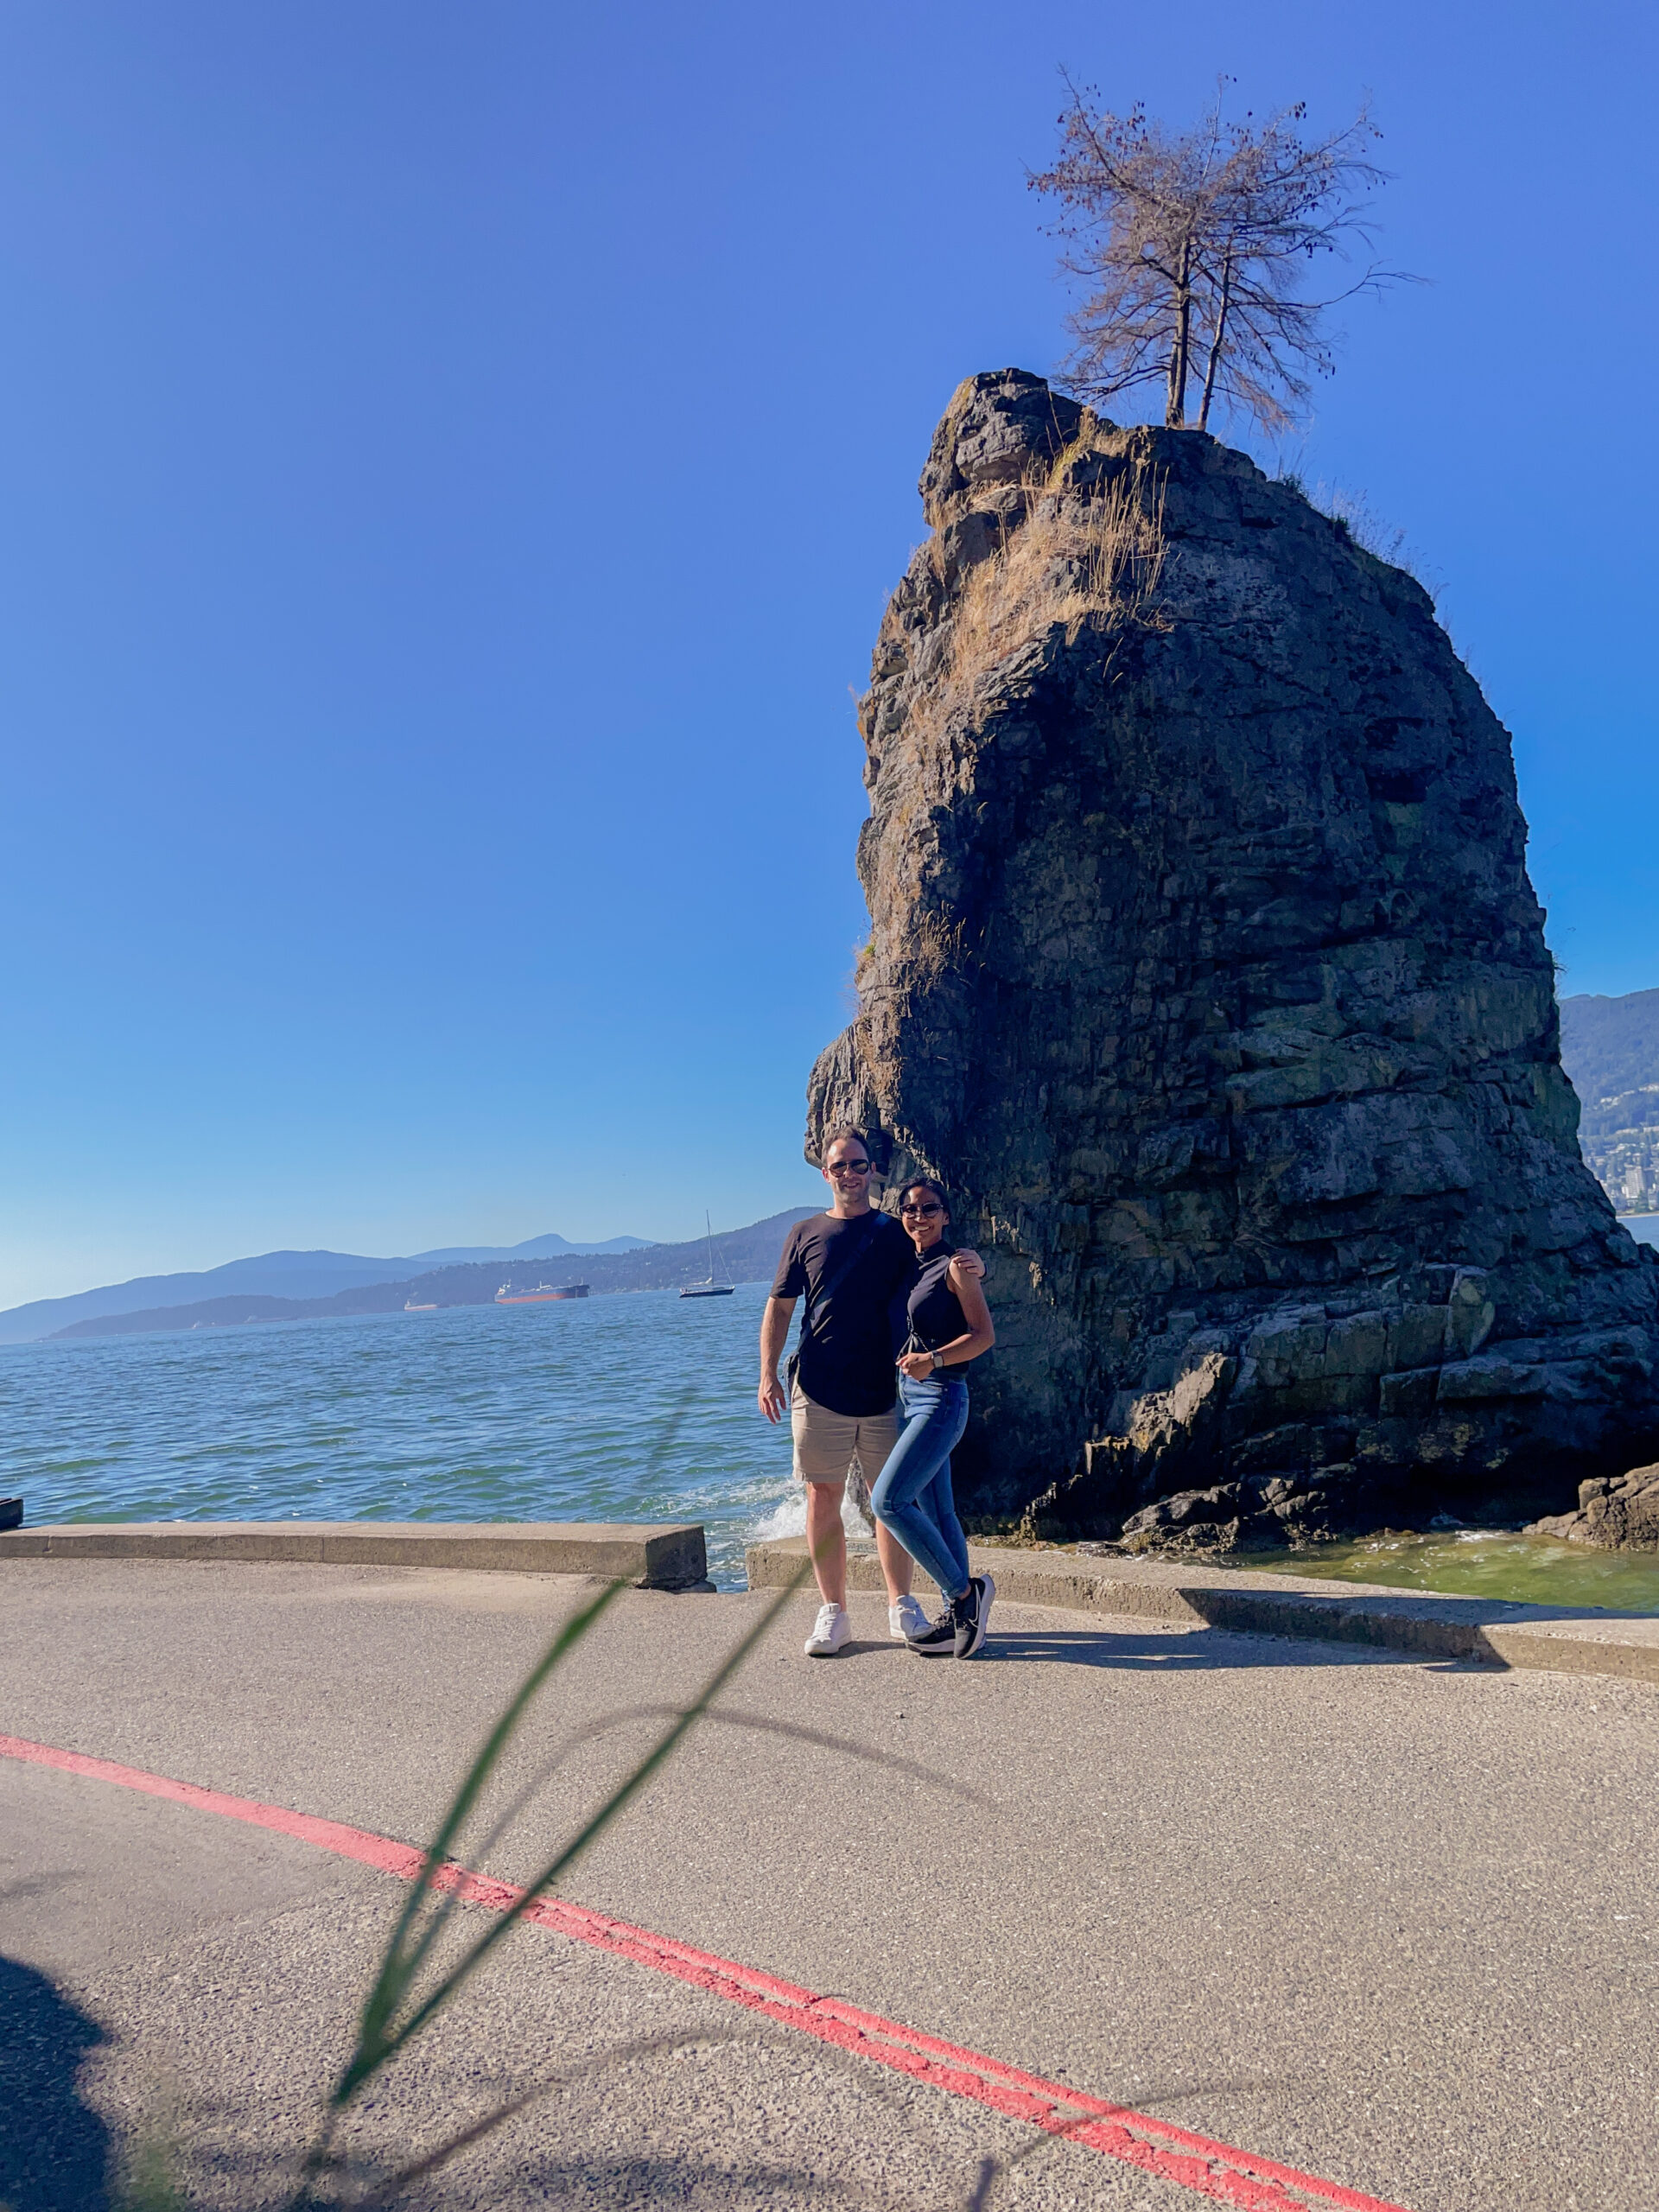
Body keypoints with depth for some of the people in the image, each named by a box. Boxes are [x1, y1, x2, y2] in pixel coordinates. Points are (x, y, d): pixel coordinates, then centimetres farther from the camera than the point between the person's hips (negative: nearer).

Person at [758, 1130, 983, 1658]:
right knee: (823, 1498, 2)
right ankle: (833, 1612, 12)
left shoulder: (897, 1233, 8)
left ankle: (901, 1605, 19)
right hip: (818, 1391, 0)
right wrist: (768, 1375, 0)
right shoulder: (805, 1235, 8)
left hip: (884, 1391, 0)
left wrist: (971, 1267, -12)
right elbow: (779, 1308, 10)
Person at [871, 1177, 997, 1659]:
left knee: (887, 1499, -15)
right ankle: (958, 1618, 17)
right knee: (936, 1510, 10)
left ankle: (963, 1590, -4)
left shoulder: (955, 1265, -8)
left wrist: (933, 1359, -23)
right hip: (909, 1396, 8)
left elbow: (984, 1334, -11)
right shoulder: (906, 1266, 14)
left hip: (941, 1397, -8)